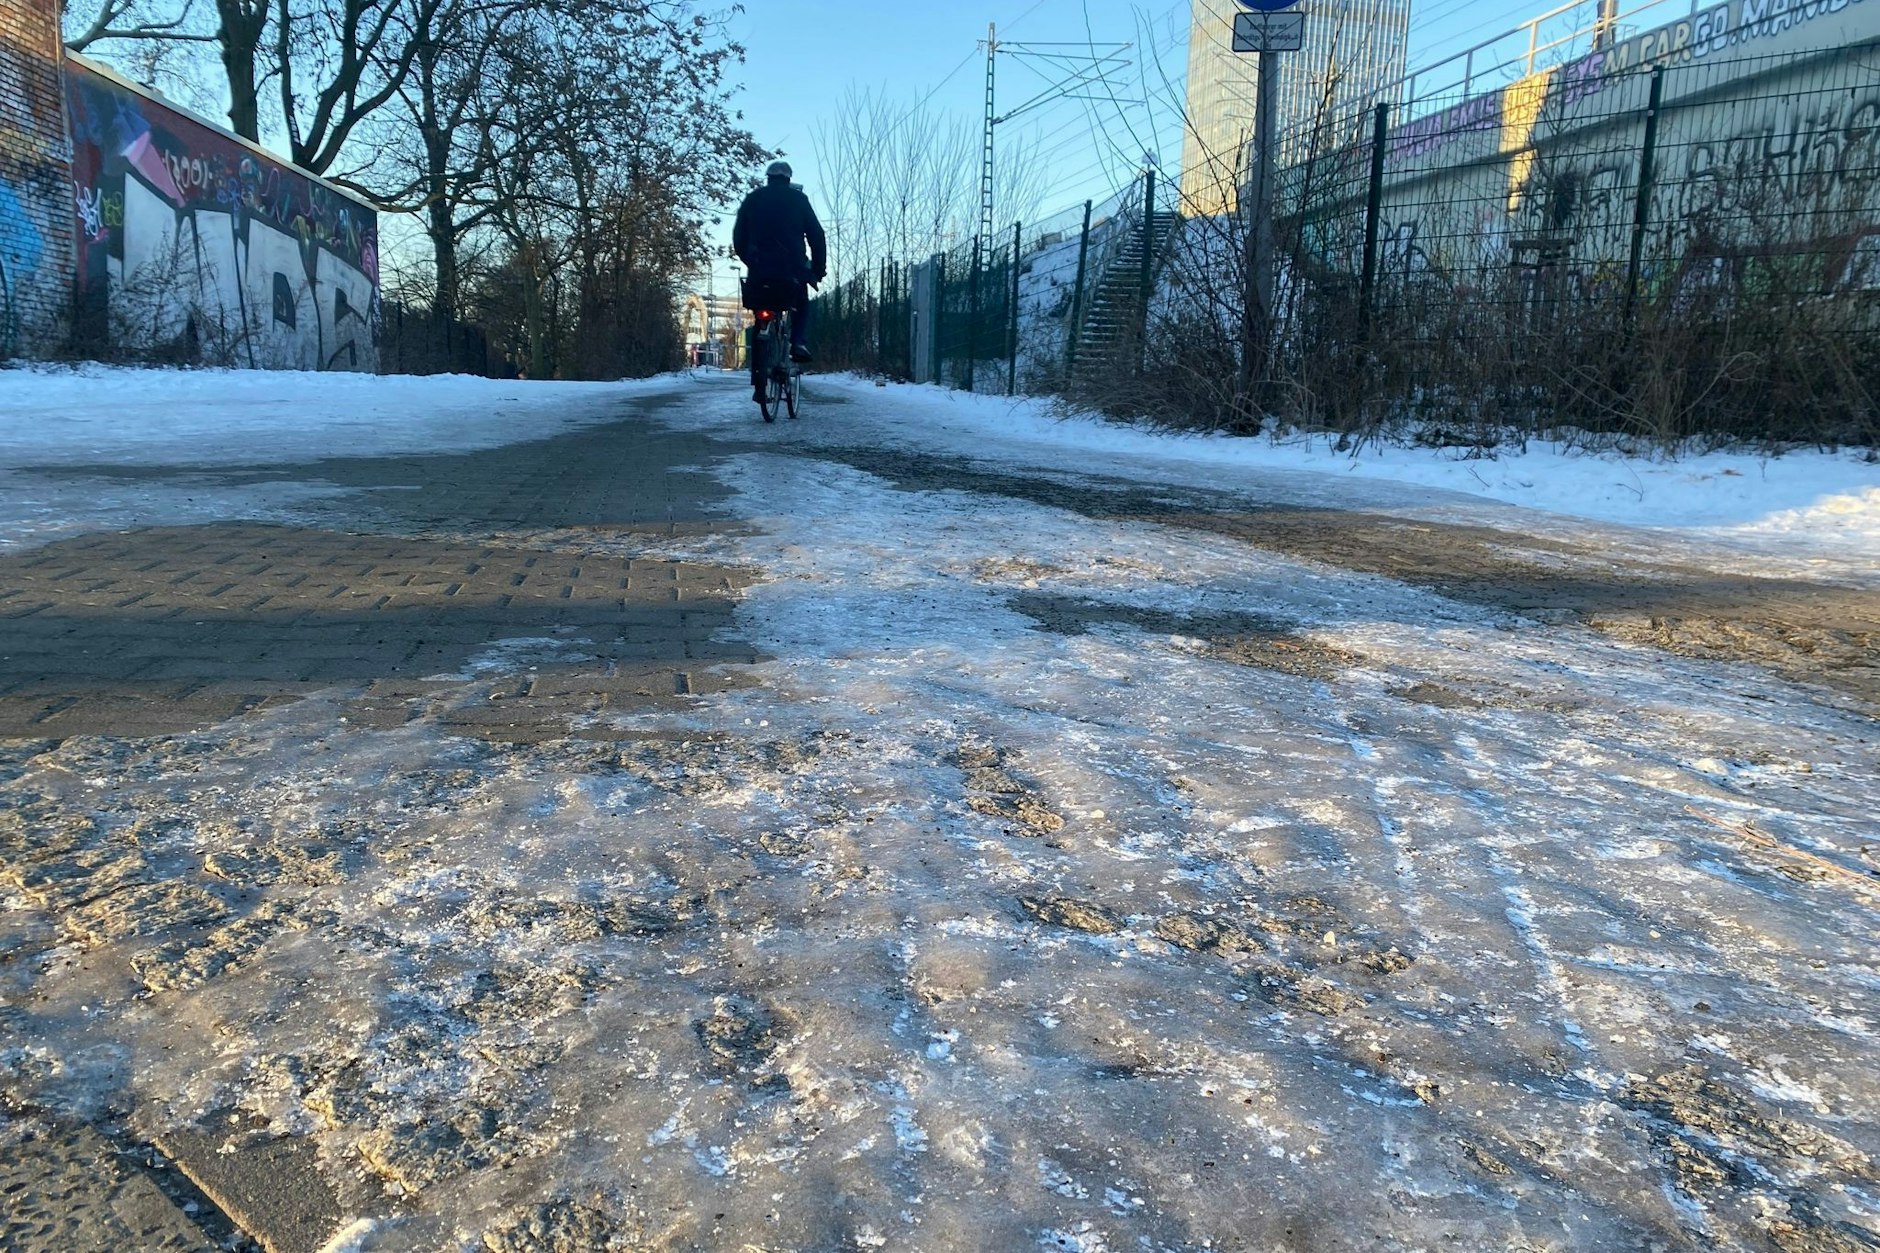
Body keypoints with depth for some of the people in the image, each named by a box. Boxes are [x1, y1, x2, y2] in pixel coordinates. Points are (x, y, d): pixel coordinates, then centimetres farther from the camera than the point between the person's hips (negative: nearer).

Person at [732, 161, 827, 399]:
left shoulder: (752, 200, 12)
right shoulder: (797, 198, 7)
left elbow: (739, 238, 12)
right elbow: (816, 235, 4)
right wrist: (819, 268, 12)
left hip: (759, 271, 2)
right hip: (792, 270, -1)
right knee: (801, 307, 28)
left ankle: (759, 383, 6)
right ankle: (799, 342, -1)